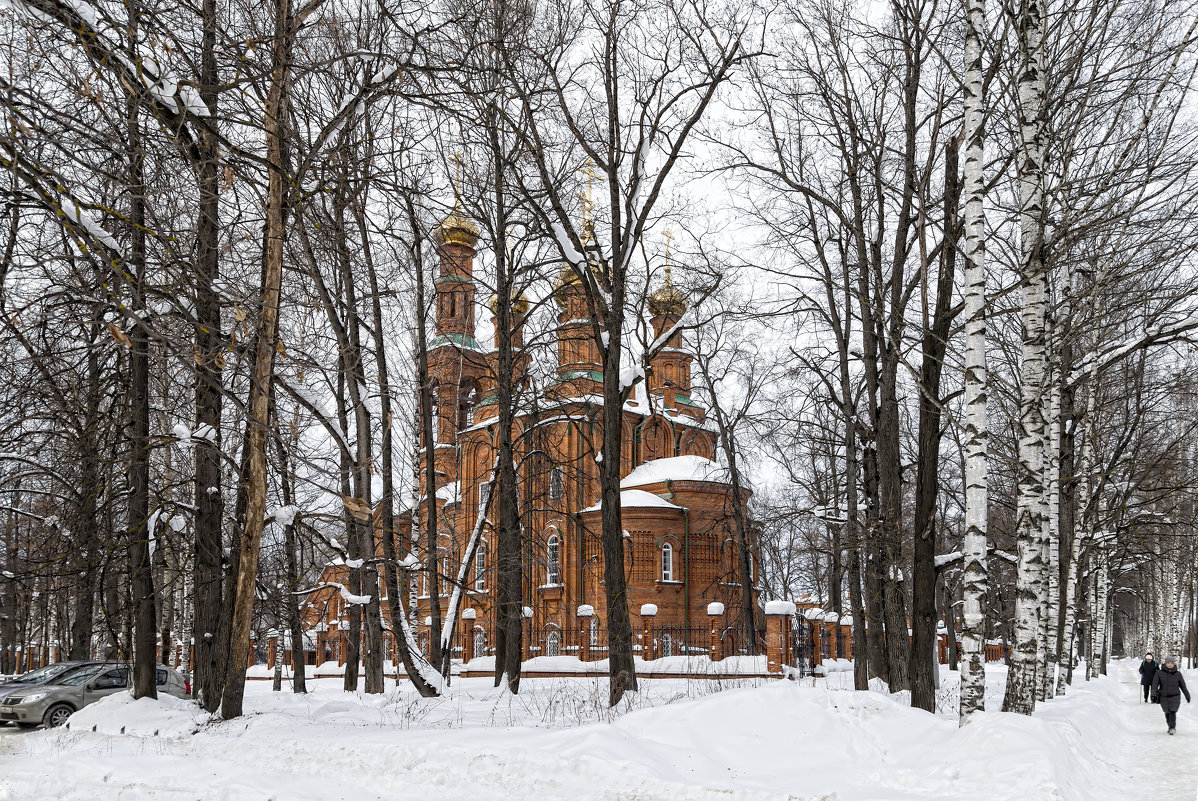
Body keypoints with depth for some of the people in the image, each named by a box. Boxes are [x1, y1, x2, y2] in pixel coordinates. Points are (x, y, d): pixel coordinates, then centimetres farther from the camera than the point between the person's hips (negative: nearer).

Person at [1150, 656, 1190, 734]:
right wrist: (1154, 695, -20)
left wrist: (1187, 696, 18)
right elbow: (1155, 684, -8)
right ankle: (1171, 726, 29)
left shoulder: (1177, 674, -1)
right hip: (1163, 697, 1)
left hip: (1175, 697, -1)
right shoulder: (1159, 673, -4)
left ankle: (1172, 728, -17)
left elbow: (1183, 686, 10)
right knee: (1167, 713, 10)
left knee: (1173, 712, -16)